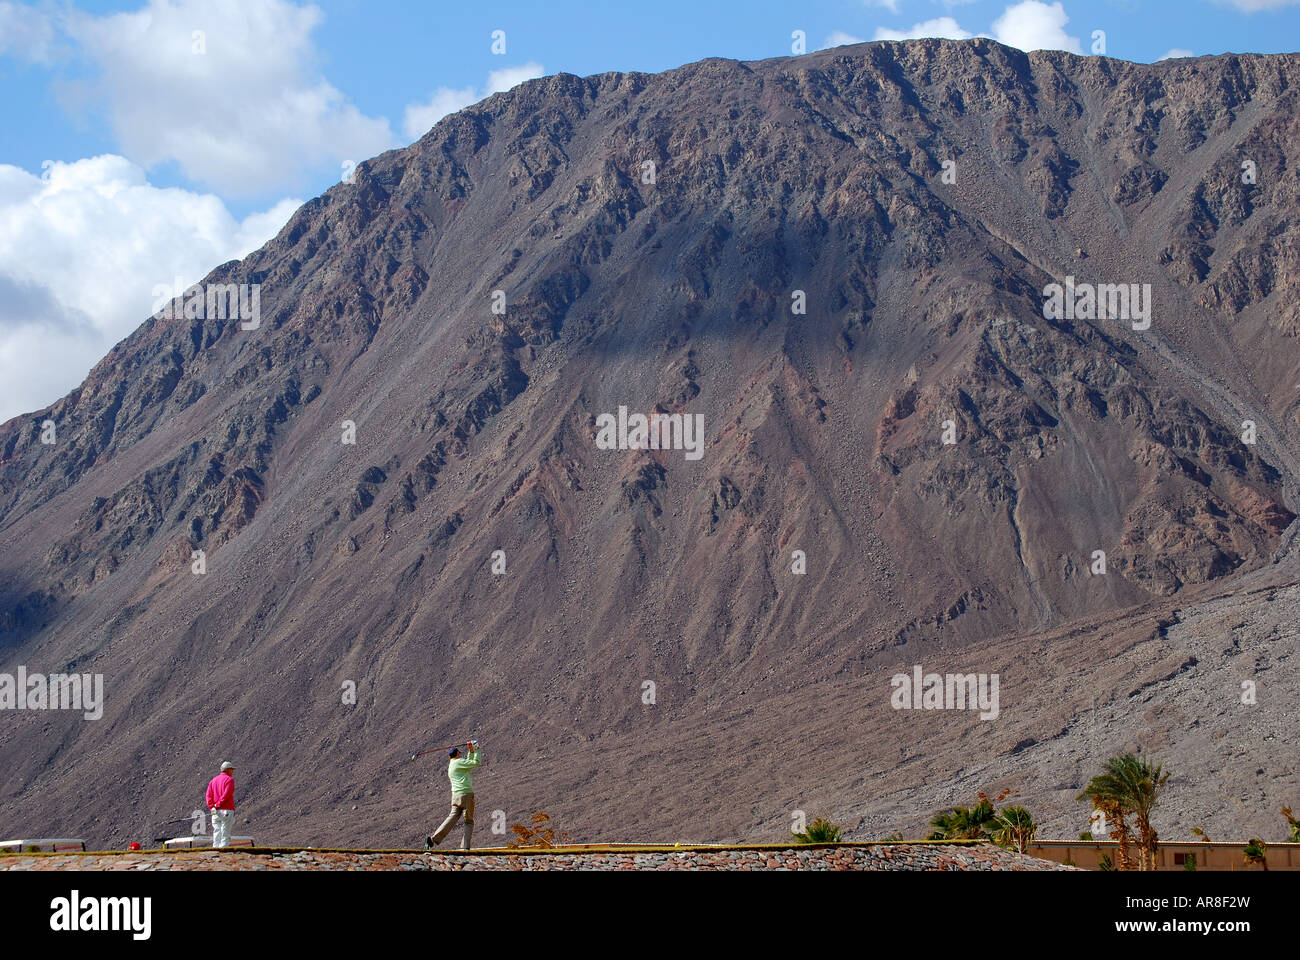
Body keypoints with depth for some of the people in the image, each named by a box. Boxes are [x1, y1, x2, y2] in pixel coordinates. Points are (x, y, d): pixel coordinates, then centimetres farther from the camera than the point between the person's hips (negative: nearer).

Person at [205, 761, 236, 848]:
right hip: (227, 810, -6)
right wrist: (218, 805, -6)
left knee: (216, 835, 5)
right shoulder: (229, 779, -3)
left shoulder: (213, 781, 17)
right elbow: (227, 794, -14)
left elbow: (209, 796, 7)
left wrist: (212, 807, -1)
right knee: (225, 836, -7)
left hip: (215, 813, 6)